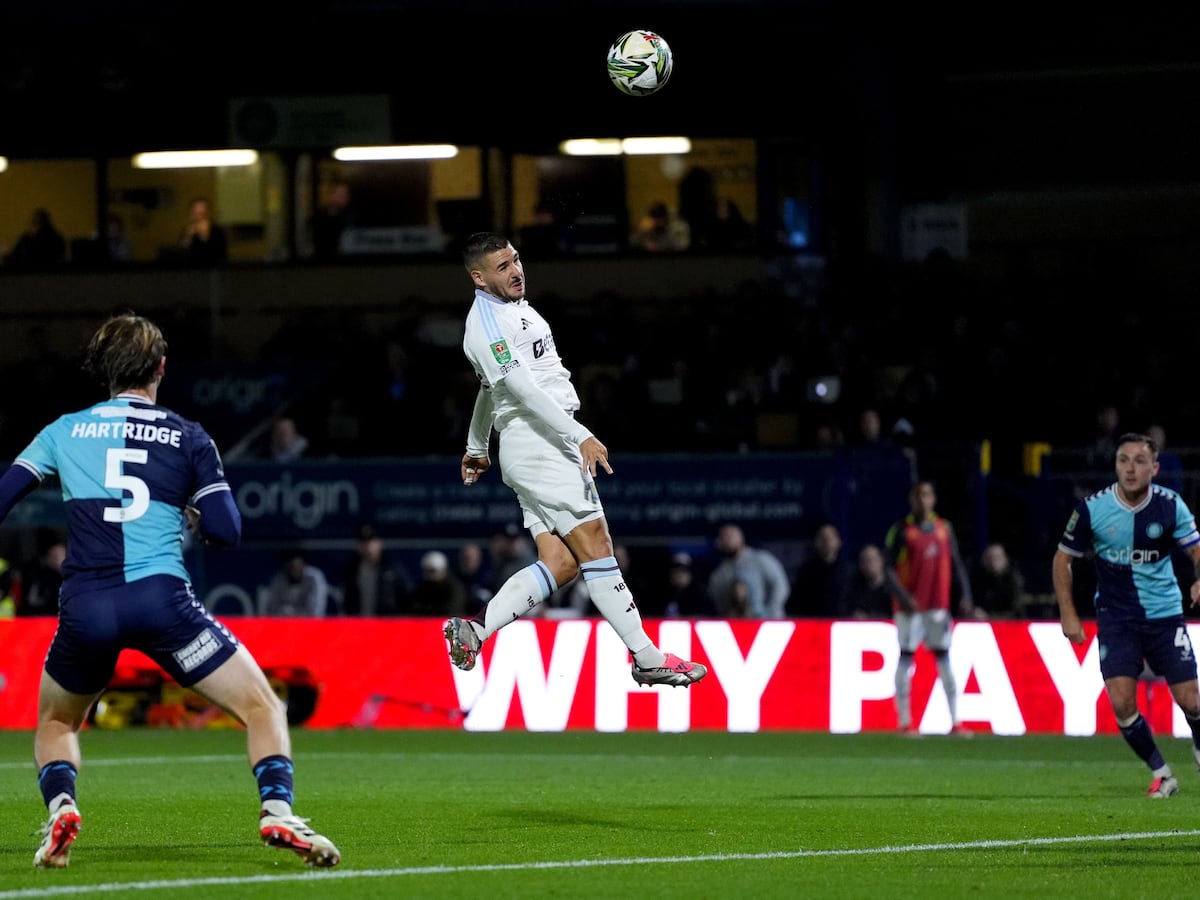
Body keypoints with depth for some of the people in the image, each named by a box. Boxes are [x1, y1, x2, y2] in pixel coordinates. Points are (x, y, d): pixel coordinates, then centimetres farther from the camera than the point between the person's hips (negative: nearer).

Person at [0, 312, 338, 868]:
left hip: (84, 608, 2)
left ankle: (60, 808, -1)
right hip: (161, 598, -2)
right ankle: (276, 813, -17)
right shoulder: (188, 438, 9)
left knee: (55, 725, 27)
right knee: (262, 709, 6)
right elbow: (226, 531, 3)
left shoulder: (65, 431, 15)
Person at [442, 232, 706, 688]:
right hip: (536, 442, -10)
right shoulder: (486, 323, -11)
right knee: (594, 544, -11)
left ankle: (474, 628, -4)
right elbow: (521, 389, -21)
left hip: (553, 443, 10)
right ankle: (648, 659, -11)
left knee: (562, 563, -2)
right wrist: (580, 436, -26)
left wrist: (476, 447, 43)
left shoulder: (516, 308, 21)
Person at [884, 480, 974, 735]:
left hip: (938, 606, 4)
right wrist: (903, 597, -19)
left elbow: (956, 564, 13)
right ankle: (904, 722, 1)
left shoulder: (944, 528, 10)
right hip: (909, 606, -4)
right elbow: (890, 569, -6)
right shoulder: (901, 530, -3)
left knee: (944, 658, 4)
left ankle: (955, 722, 6)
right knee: (906, 657, -2)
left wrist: (964, 595, 1)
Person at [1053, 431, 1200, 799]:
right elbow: (1063, 558, 1)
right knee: (1121, 702, -13)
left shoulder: (1170, 505, -9)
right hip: (1116, 617, -1)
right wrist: (1068, 615, -3)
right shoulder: (1092, 508, -11)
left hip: (1165, 613, 1)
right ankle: (1161, 774, 5)